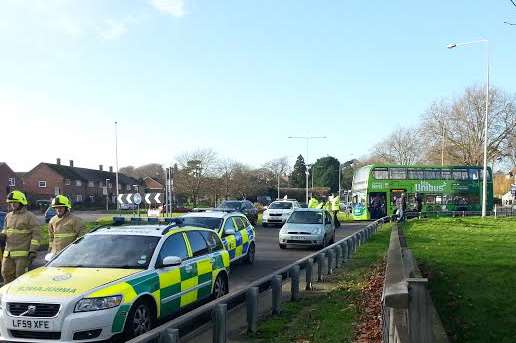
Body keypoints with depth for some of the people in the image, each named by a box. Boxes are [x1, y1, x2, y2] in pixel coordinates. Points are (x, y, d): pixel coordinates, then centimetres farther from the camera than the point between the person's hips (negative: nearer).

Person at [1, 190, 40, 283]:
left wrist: (33, 251, -15)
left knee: (21, 276, -4)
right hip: (8, 254, 7)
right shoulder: (9, 216, 16)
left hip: (23, 254, -7)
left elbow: (35, 235, -8)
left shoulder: (30, 217, -5)